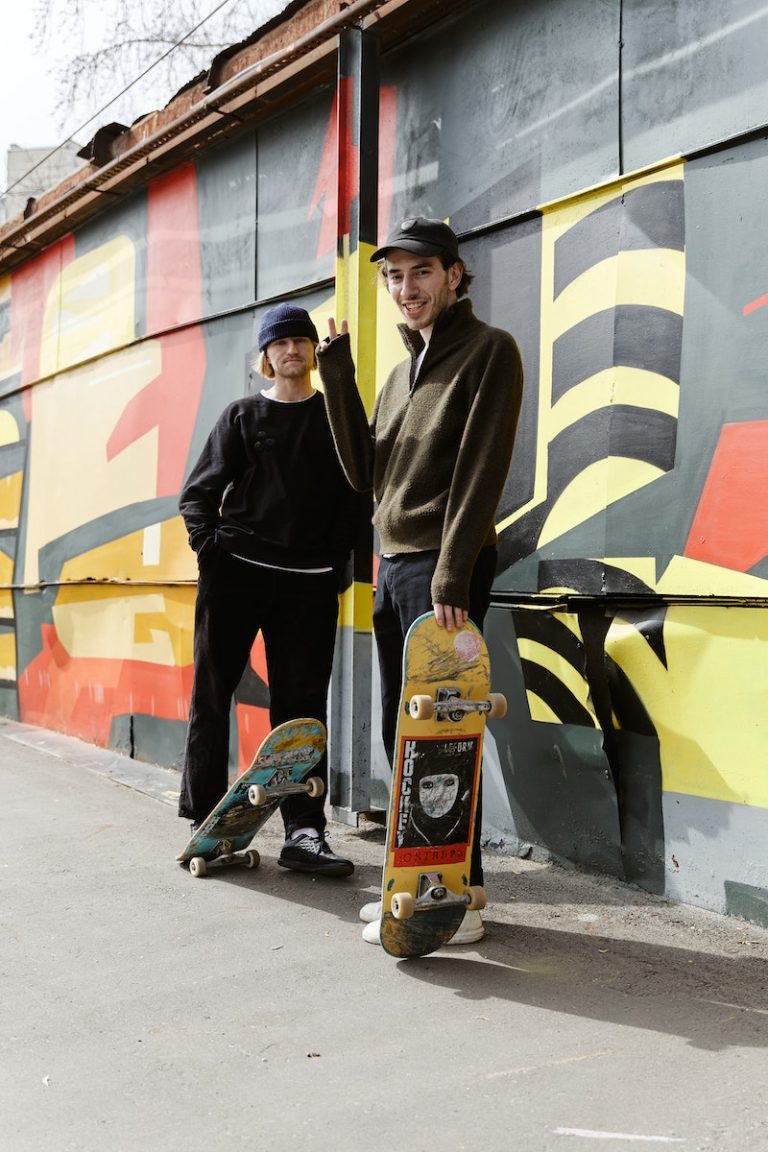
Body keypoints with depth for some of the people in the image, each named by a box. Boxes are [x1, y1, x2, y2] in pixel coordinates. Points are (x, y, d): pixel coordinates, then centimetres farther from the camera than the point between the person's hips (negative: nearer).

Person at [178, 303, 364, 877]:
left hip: (309, 582, 0)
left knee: (302, 705, 0)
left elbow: (356, 493, 6)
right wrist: (209, 547, -6)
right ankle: (205, 822, 12)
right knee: (212, 695, 2)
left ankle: (304, 832, 3)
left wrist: (337, 556, -5)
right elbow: (200, 491, 7)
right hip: (236, 572, 0)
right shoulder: (242, 415, 9)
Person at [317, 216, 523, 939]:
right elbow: (365, 471, 13)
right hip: (393, 567, 8)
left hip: (445, 569, -8)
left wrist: (451, 579, -21)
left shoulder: (489, 350, -4)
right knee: (399, 732, 10)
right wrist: (337, 377, 6)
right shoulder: (403, 369, 19)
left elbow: (480, 471, -14)